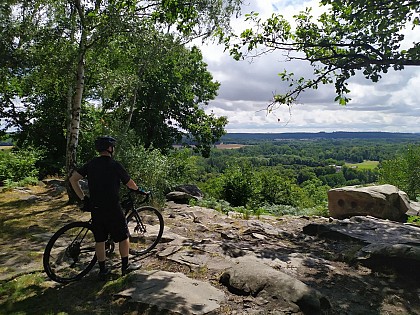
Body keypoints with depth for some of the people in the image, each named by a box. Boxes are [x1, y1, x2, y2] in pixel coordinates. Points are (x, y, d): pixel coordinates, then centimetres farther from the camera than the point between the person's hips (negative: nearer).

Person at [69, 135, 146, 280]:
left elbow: (73, 179, 3)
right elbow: (130, 184, -3)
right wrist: (140, 190, 18)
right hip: (112, 208, -5)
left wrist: (83, 198, 6)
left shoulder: (91, 164, 5)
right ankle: (125, 266, 21)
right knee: (123, 236, 11)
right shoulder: (115, 165, -11)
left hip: (95, 208, 6)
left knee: (99, 239, 14)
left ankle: (102, 270, 22)